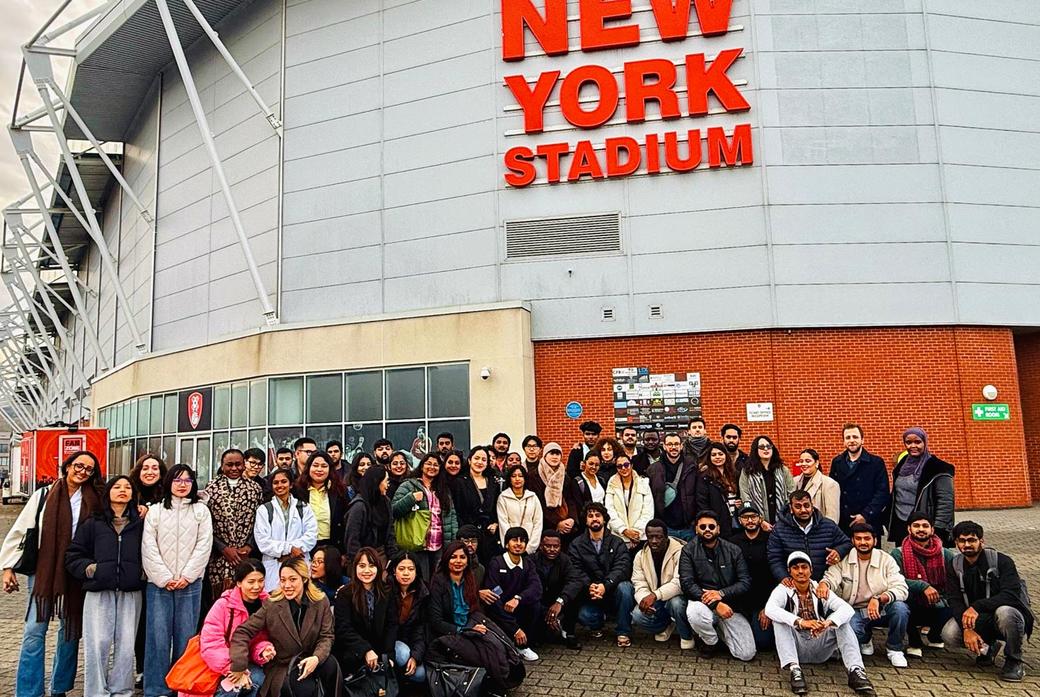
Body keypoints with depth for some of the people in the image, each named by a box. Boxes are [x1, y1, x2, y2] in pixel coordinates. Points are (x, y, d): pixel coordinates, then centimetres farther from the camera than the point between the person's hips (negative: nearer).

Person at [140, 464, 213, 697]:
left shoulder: (201, 511, 8)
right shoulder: (155, 511, 8)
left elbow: (203, 546, 1)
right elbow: (149, 548, 0)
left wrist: (186, 577, -9)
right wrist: (165, 578, -9)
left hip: (190, 584, 0)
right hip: (159, 583, 0)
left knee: (185, 638, 2)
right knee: (158, 637, -2)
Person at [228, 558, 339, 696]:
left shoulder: (321, 602, -7)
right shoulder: (271, 605, -13)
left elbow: (327, 636, -5)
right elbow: (242, 632, -13)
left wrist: (317, 657, -25)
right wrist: (239, 668, -21)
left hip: (309, 660, 2)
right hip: (282, 666, -2)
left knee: (331, 665, -30)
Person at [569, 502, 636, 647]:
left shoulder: (617, 543, 3)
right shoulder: (576, 545, 5)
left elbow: (622, 567, -13)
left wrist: (606, 585, -30)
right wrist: (588, 586, -29)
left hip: (613, 591, 0)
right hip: (590, 595, 0)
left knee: (624, 587, -32)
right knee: (584, 616, -28)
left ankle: (623, 632, -12)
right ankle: (598, 623, 11)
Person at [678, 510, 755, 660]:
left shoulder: (733, 550, 2)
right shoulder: (689, 550, -4)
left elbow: (745, 582, -2)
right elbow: (687, 583, -12)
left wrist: (721, 593, -19)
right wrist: (715, 604, -23)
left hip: (730, 605, 2)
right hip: (702, 601, -2)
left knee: (747, 654, -10)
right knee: (694, 613, -37)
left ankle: (719, 629, 23)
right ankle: (710, 641, -1)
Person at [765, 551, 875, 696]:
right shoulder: (783, 590, -7)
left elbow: (847, 609, -16)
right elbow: (770, 609, -28)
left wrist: (827, 623, -36)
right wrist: (800, 622, -41)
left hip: (820, 648, 2)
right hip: (795, 648, -2)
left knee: (841, 620, -16)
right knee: (779, 620, -26)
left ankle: (856, 670, -27)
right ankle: (795, 670, -36)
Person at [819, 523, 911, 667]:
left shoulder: (886, 560, -4)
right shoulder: (843, 559, -2)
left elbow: (901, 589, -16)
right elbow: (832, 577, -15)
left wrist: (879, 599, -34)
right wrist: (824, 584, -41)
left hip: (882, 610, 0)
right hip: (855, 611, 0)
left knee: (900, 607, -30)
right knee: (849, 628, -31)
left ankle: (894, 649, -2)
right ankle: (865, 640, 11)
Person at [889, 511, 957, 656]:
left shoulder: (944, 554, 3)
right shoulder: (899, 554, -5)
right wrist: (922, 586, -29)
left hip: (937, 609, 2)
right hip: (911, 611, -2)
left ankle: (934, 636, 10)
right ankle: (914, 641, -5)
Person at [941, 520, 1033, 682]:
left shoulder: (1002, 561, -13)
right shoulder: (953, 566, -1)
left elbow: (1011, 595, -26)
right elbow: (954, 601, -8)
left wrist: (976, 606, -37)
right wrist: (967, 628, -26)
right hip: (978, 620, 4)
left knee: (1004, 612, -39)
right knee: (949, 635, -24)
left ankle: (1014, 661, -10)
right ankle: (986, 646, 11)